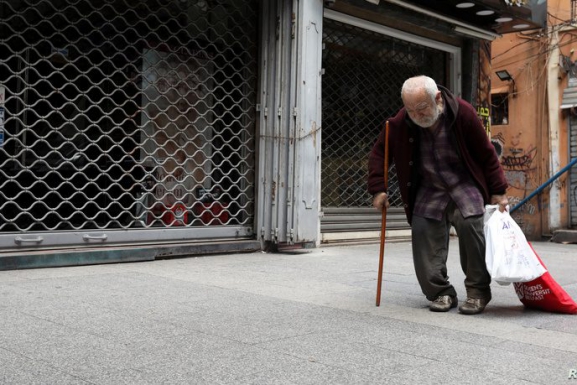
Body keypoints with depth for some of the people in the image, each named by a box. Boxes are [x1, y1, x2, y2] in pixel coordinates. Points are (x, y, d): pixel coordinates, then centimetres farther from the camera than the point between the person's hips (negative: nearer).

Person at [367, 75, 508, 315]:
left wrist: (497, 191, -5)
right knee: (423, 231, -12)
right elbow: (379, 153, 1)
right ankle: (441, 293, 2)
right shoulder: (400, 123, -14)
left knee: (470, 224, -25)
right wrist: (378, 189, -7)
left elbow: (486, 154, -8)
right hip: (428, 189, 3)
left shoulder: (462, 113, -18)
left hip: (464, 184, -3)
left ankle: (478, 291, -8)